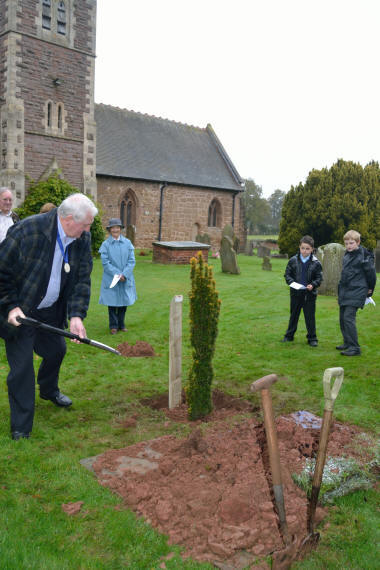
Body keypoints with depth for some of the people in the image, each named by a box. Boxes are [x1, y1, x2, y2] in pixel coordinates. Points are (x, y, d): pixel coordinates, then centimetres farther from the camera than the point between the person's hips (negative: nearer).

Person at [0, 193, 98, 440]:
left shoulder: (82, 239, -8)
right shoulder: (27, 231, -25)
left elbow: (82, 280, -4)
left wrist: (76, 315, -15)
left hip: (51, 311, 6)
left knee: (57, 350, 19)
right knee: (22, 366, -2)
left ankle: (49, 390, 52)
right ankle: (21, 429, 14)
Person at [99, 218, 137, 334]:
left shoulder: (127, 243, 2)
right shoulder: (106, 244, -4)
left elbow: (131, 261, -1)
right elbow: (105, 262, -7)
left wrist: (124, 274, -12)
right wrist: (117, 274, -14)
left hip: (126, 279, 2)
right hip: (111, 279, -2)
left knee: (124, 301, 9)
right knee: (112, 302, 4)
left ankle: (121, 324, 24)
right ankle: (113, 326, 17)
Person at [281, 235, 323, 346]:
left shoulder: (316, 263, -4)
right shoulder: (293, 260, -1)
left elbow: (319, 278, 0)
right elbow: (287, 274, 5)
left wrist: (313, 285, -19)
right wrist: (291, 282, -14)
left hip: (310, 293, -2)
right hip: (295, 292, 2)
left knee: (310, 316, 2)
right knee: (294, 314, 15)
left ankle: (312, 338, 14)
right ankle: (289, 335, 27)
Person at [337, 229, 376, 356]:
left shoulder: (364, 256, -12)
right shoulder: (347, 255, 12)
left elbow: (371, 273, -6)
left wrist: (370, 289, 4)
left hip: (356, 292, -8)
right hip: (344, 292, 8)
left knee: (348, 317, -15)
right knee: (342, 318, 12)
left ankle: (354, 348, -10)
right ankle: (347, 343, 26)